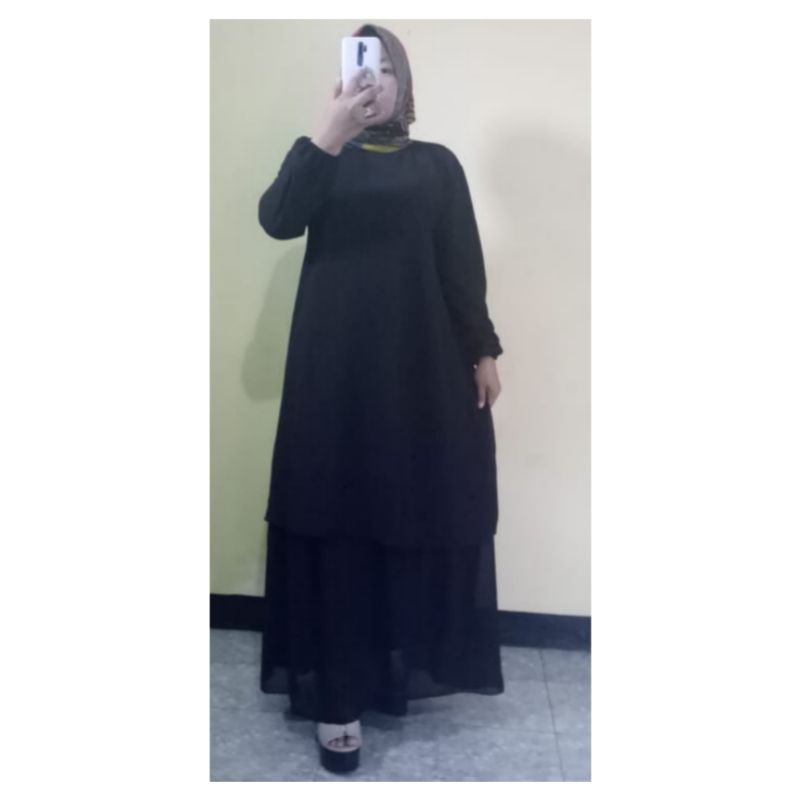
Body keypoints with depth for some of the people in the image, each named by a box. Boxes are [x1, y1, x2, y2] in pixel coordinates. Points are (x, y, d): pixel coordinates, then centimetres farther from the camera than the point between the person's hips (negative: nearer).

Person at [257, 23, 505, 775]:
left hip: (422, 365, 2)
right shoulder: (321, 160, 8)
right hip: (335, 365, -1)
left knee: (421, 512, 5)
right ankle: (337, 699, 4)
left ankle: (405, 663, 26)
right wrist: (328, 134, -23)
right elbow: (276, 219, -12)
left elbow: (463, 265, 8)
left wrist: (483, 351, 3)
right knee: (336, 523, -3)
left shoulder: (437, 164, 11)